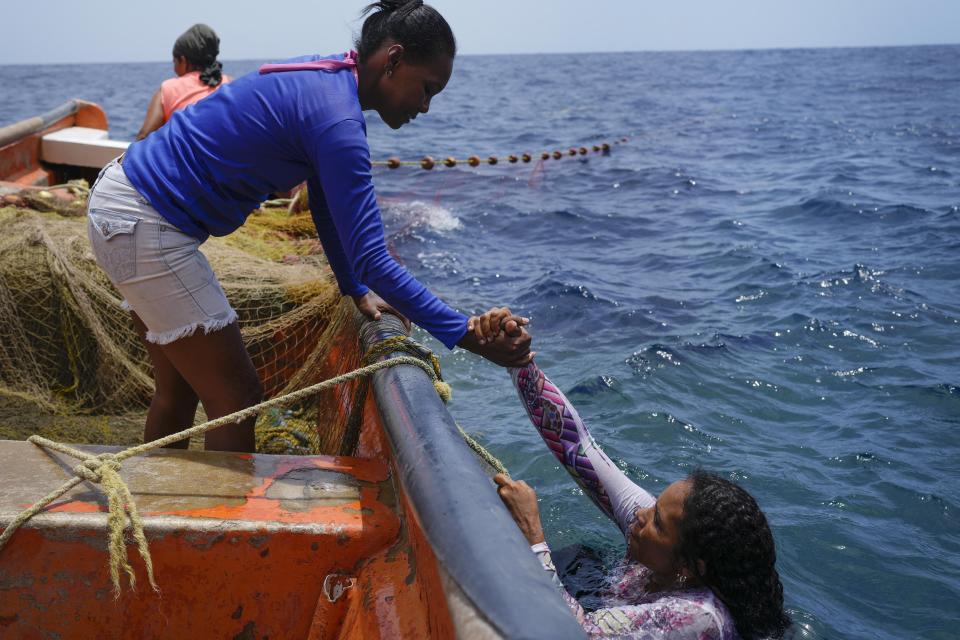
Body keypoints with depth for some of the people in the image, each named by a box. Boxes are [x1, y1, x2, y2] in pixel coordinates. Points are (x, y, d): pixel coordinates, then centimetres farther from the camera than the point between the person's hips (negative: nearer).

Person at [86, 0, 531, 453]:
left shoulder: (323, 81, 5)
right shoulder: (337, 119, -24)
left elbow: (325, 205, 15)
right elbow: (371, 259, -26)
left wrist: (357, 291, 16)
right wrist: (467, 336, -22)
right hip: (144, 225, -10)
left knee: (180, 391, 21)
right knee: (237, 399, -2)